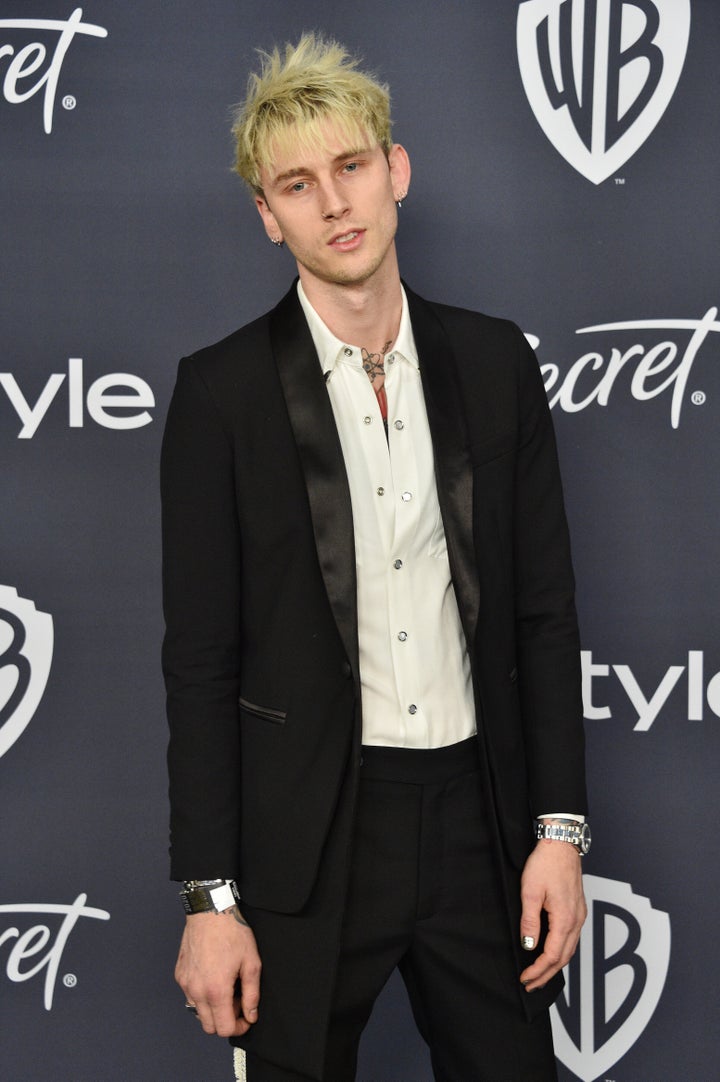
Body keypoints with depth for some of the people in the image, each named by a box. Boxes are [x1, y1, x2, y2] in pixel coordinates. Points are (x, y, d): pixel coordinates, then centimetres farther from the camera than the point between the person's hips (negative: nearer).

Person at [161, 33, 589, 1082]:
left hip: (478, 820, 3)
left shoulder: (495, 363, 4)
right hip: (306, 836, -2)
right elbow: (201, 661, -5)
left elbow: (545, 611, 7)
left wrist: (559, 828, 1)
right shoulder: (223, 390, -5)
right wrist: (212, 898, -8)